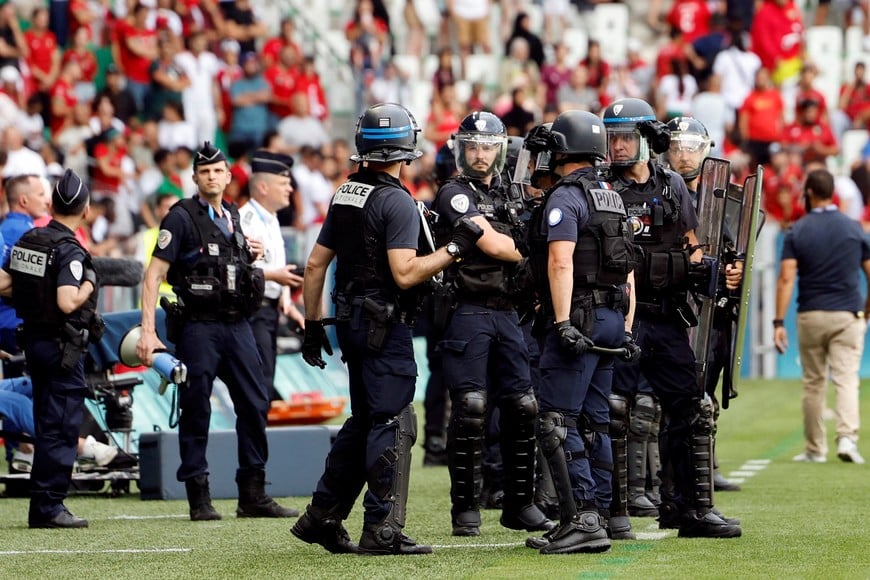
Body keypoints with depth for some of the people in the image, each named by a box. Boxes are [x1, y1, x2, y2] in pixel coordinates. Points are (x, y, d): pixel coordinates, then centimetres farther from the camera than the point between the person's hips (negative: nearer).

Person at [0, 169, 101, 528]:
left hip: (32, 338, 8)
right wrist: (89, 284, -12)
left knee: (46, 425, 16)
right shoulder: (70, 251, -18)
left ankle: (41, 507, 20)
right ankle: (48, 507, -3)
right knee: (62, 427, -3)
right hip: (62, 346, -8)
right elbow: (67, 303, -28)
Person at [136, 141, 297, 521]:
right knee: (196, 410, -2)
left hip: (237, 325, 6)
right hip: (197, 327, -6)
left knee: (255, 404, 4)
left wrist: (250, 255, 6)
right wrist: (148, 331, -18)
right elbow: (154, 275, -10)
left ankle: (253, 495, 11)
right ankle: (199, 499, 4)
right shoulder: (182, 218, -5)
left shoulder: (233, 218, 15)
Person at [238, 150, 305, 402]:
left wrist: (286, 301, 10)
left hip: (270, 308, 10)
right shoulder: (245, 219, -15)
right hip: (252, 308, -10)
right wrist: (273, 275, -21)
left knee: (265, 377, 11)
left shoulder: (271, 220, 16)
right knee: (261, 376, -13)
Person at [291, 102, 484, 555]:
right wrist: (455, 248, -14)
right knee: (393, 424, -4)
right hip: (384, 326, -8)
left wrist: (313, 324, 20)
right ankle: (382, 530, -5)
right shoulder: (397, 202, -14)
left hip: (352, 321, 8)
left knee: (363, 422, 17)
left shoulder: (345, 196, 11)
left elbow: (315, 265, 15)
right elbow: (405, 273, -22)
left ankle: (322, 517, 20)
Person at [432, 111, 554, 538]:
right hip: (468, 313, -6)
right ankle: (466, 507, -3)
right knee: (470, 408, -10)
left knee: (522, 407, 4)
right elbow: (491, 245, -12)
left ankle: (520, 504, 12)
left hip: (506, 314, 7)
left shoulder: (509, 196, 18)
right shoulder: (454, 194, -4)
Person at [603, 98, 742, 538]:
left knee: (690, 412, 3)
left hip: (668, 319, 4)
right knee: (612, 414, -3)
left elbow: (691, 248, 18)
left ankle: (694, 508, 9)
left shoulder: (673, 187, 11)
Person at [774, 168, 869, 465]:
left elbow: (786, 278, -10)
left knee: (814, 384, 10)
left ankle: (815, 449, 15)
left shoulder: (797, 231, -2)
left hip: (811, 316, 0)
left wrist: (778, 322, -12)